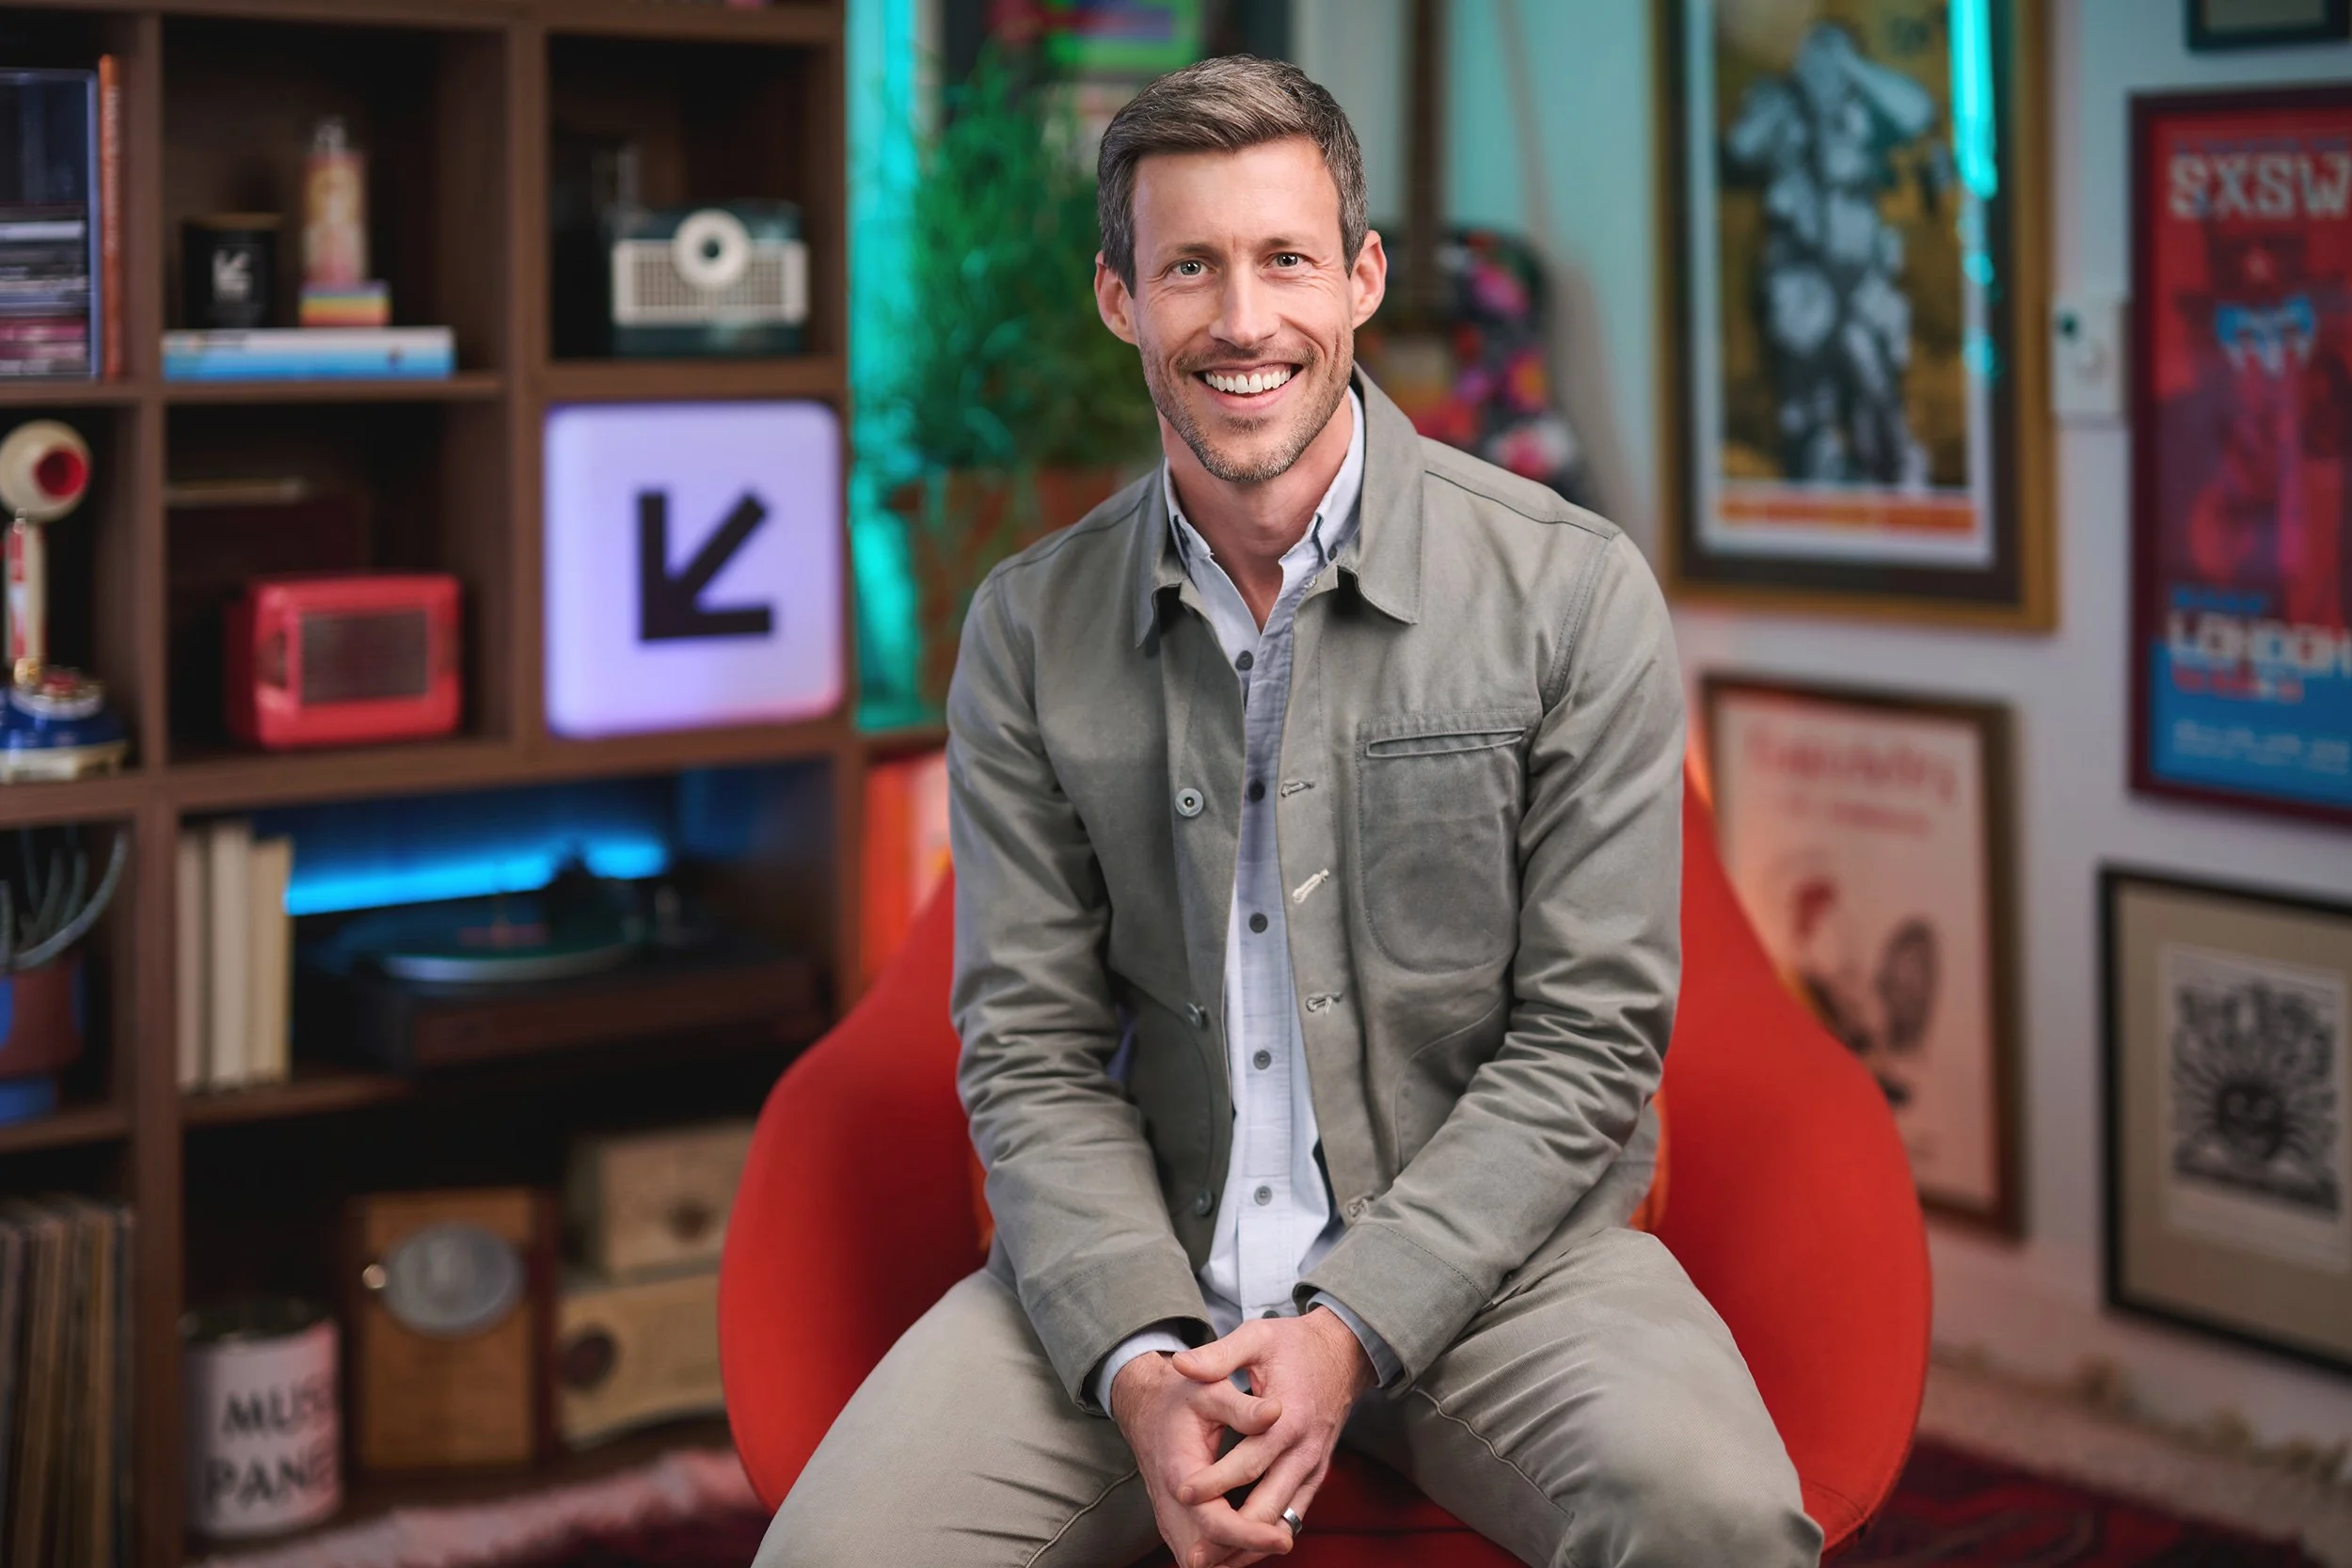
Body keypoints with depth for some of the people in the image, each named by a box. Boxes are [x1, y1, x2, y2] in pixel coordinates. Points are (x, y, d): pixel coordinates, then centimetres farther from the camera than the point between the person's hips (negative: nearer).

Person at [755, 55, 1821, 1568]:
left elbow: (1587, 1042, -6)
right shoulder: (1029, 631, 4)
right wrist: (1141, 1366, -15)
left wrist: (1351, 1332, -16)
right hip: (1141, 1262, 2)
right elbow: (1029, 1049, 1)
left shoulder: (1574, 589, -4)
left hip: (1487, 1244, -2)